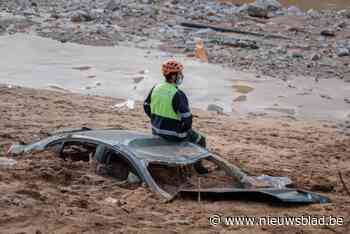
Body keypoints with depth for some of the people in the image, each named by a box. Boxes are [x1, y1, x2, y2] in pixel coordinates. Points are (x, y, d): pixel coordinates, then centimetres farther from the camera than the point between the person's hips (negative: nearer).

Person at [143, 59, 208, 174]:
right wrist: (186, 129, -6)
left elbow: (147, 107, 8)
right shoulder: (178, 94, -25)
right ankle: (197, 166, 30)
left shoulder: (156, 88, -4)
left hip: (157, 131, 7)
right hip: (173, 134, -7)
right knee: (200, 140, 18)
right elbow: (187, 118, -26)